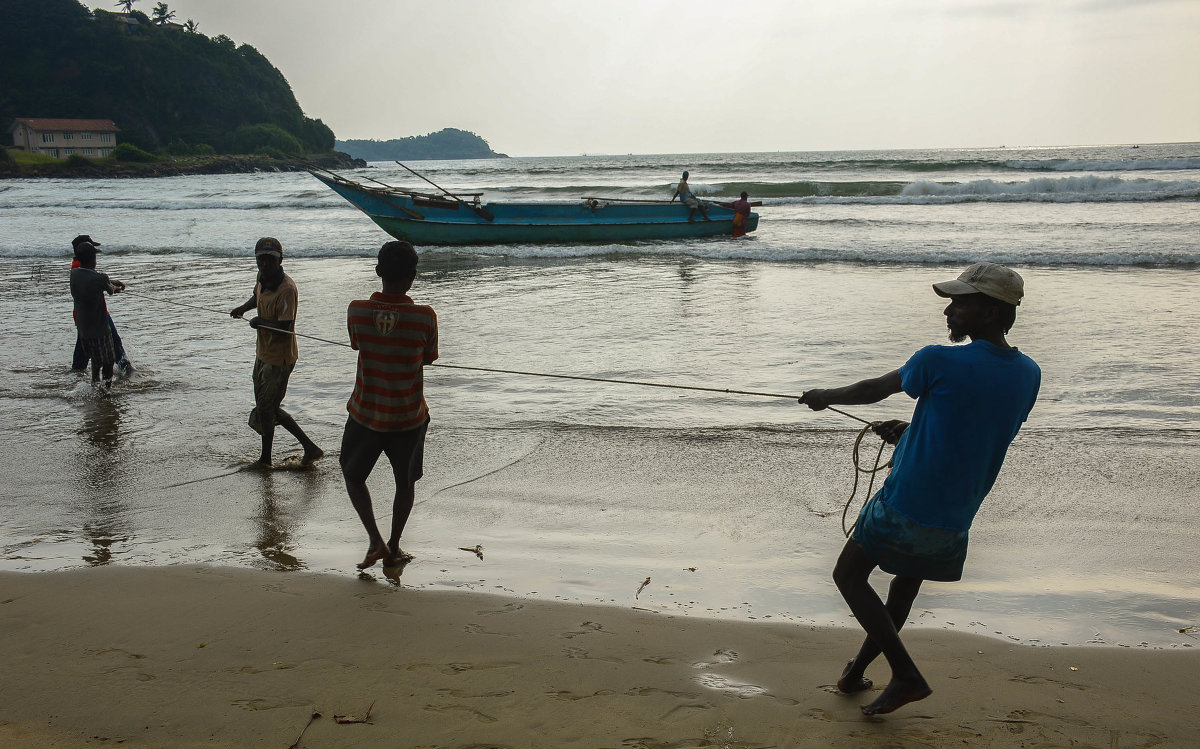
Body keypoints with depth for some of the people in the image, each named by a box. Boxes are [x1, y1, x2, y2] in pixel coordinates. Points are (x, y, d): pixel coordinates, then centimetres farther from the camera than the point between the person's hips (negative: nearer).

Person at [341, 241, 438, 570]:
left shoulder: (357, 310, -15)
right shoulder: (424, 316, -19)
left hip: (365, 414, 1)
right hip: (410, 418, 0)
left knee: (352, 475, 22)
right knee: (405, 483, 21)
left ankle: (375, 540, 9)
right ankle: (393, 548, 29)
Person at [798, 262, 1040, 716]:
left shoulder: (939, 362, -17)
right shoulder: (1028, 375, 1)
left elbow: (874, 390, -1)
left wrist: (825, 398, 17)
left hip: (902, 508, -6)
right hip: (955, 521, 6)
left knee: (849, 577, 11)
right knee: (908, 581, 26)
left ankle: (907, 675, 4)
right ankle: (857, 669, 36)